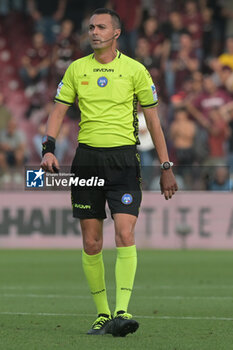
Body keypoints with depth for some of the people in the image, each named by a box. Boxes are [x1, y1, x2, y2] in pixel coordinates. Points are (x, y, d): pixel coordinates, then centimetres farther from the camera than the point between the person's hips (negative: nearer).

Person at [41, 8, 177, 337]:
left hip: (123, 158, -3)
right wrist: (49, 148, -7)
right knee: (91, 243, 3)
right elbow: (59, 110, 11)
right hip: (87, 158, 3)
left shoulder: (135, 70, 1)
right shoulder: (76, 69, 8)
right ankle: (102, 313, 13)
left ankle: (122, 311, -20)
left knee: (125, 235, -16)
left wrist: (166, 167, 3)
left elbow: (153, 119, 5)